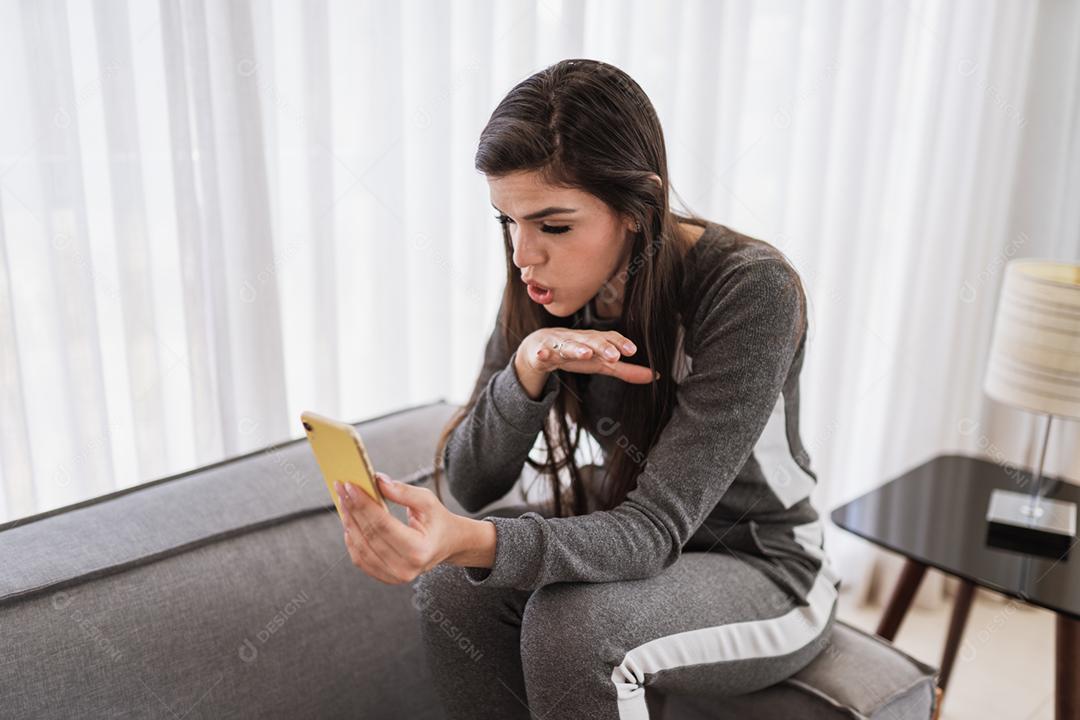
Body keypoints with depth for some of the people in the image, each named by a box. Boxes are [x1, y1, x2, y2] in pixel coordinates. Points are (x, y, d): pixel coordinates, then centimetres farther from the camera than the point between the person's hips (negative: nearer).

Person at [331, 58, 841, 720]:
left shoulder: (751, 291, -28)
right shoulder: (547, 283, -11)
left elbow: (652, 530, -32)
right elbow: (472, 484, -11)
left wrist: (468, 539, -48)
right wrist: (527, 369, -31)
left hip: (765, 568, -4)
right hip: (631, 529, 5)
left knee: (571, 621, -31)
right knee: (453, 586, -21)